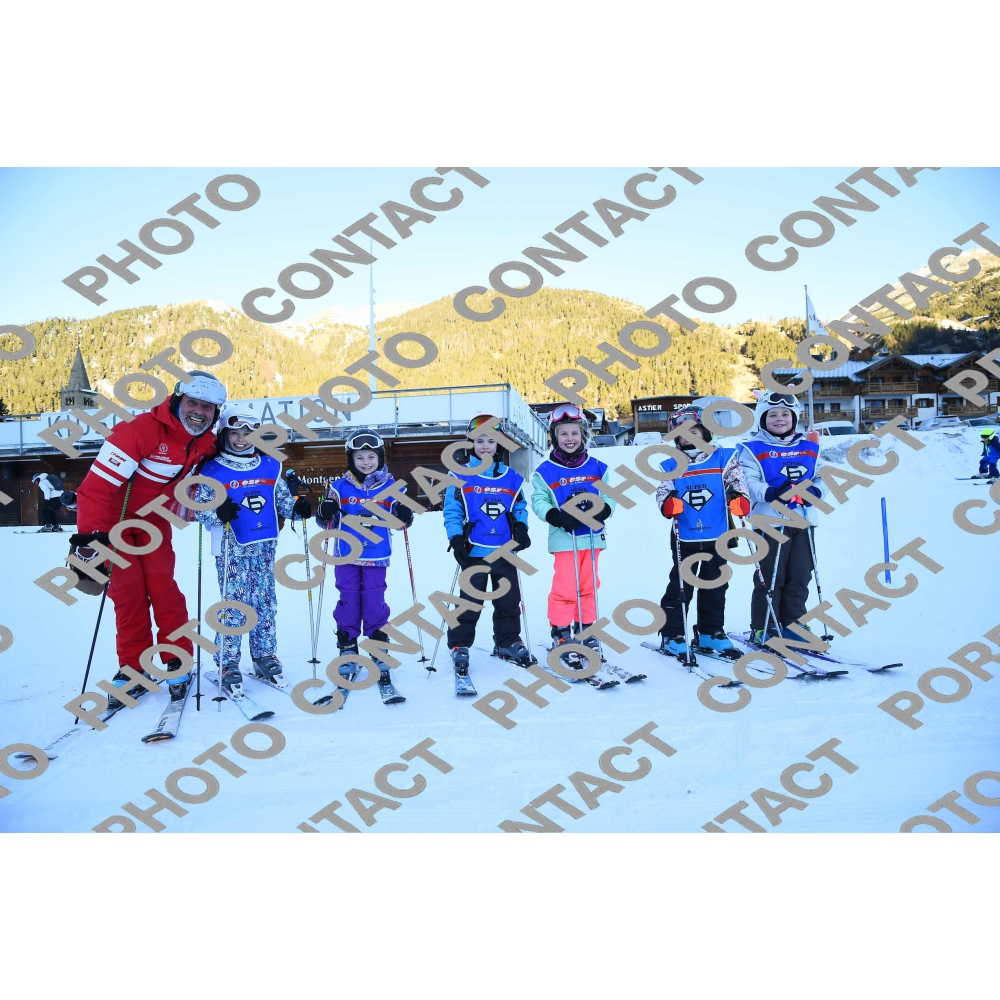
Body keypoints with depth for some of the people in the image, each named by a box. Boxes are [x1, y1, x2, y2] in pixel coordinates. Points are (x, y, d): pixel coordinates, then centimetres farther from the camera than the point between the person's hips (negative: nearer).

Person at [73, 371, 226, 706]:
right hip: (114, 517, -4)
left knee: (162, 586, -5)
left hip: (154, 519, 4)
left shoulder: (205, 442, -6)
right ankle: (133, 668, 7)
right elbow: (98, 483, -30)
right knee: (127, 590, -5)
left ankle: (178, 662, 5)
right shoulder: (141, 430, -28)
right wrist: (90, 533, -35)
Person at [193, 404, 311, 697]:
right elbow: (199, 509, -6)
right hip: (231, 550, -4)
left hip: (265, 548, 4)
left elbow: (282, 499, 15)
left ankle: (265, 657, 23)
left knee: (265, 604, 10)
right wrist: (218, 513, -25)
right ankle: (228, 665, 9)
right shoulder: (212, 471, -3)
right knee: (234, 606, -3)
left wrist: (298, 507, -5)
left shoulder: (270, 467, 8)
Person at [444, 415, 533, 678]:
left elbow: (520, 507, 15)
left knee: (509, 600, 13)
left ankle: (508, 642, 28)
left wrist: (521, 529, -2)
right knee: (470, 602, 1)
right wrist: (456, 539, -16)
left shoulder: (511, 477, 6)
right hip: (474, 551, -4)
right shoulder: (461, 476, -4)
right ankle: (459, 646, 13)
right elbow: (452, 511, -5)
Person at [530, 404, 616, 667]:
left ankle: (586, 630, 26)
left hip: (592, 538, 4)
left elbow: (609, 494, 6)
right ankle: (561, 634, 10)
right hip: (564, 539, -4)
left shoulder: (597, 468, 4)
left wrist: (604, 509, -14)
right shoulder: (545, 471, -6)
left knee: (588, 587, 13)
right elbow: (538, 501, -5)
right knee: (564, 589, -4)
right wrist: (554, 515, -22)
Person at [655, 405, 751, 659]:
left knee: (715, 586, 11)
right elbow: (662, 493, -2)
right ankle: (672, 635, 11)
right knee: (680, 586, 3)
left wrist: (739, 500, -24)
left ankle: (710, 633, 25)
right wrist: (668, 504, -24)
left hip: (717, 536, 1)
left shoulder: (724, 458, 0)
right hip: (684, 537, -1)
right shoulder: (671, 466, 2)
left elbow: (737, 483, -4)